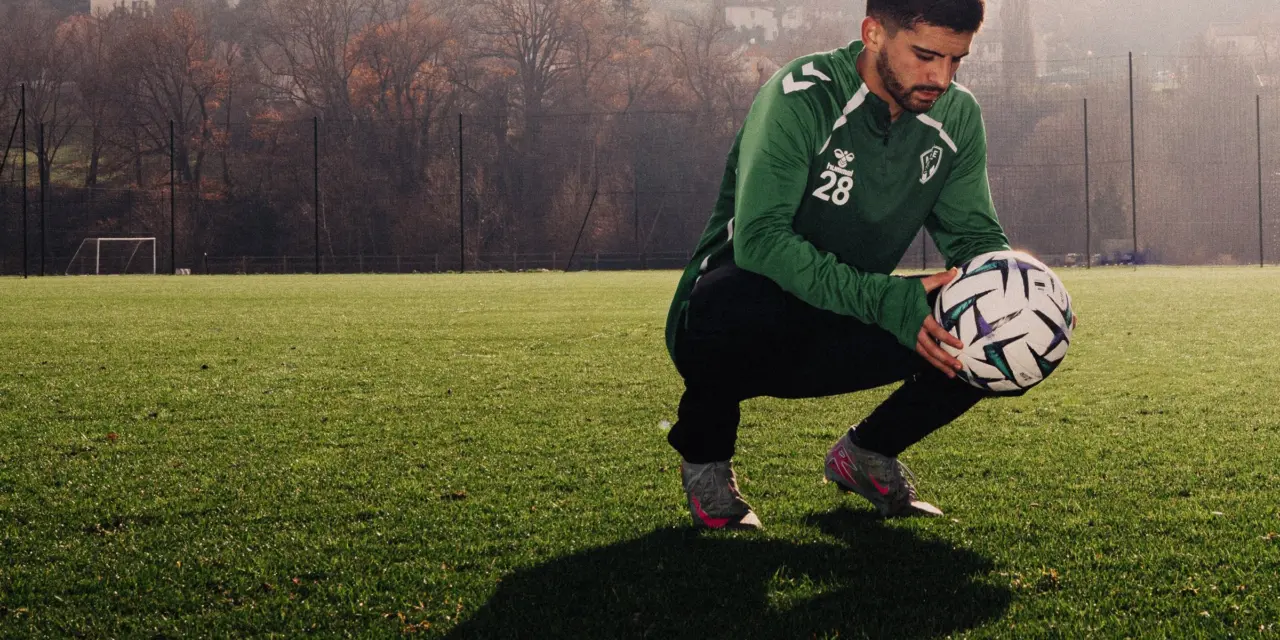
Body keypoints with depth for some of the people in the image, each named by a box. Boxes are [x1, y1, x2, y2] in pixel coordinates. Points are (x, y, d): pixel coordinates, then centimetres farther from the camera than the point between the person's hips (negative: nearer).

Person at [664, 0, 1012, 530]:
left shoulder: (955, 115, -2)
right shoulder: (802, 97, -21)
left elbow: (975, 234, 3)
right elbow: (759, 237, -31)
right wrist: (885, 302, -41)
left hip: (842, 333, 5)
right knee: (742, 306, -41)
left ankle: (867, 454, 10)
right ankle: (704, 456, -7)